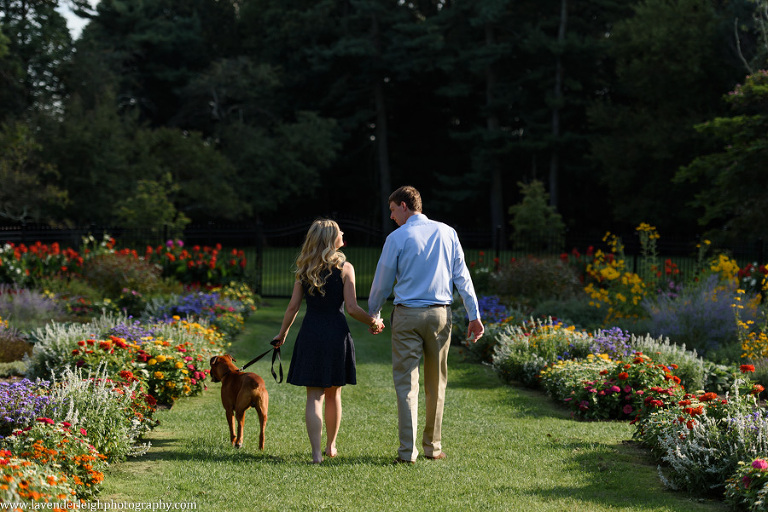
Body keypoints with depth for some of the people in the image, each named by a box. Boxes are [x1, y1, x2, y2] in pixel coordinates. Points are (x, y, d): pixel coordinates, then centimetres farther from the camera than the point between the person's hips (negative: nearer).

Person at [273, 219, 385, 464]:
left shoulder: (304, 270, 4)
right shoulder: (344, 268, -5)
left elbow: (293, 307, 3)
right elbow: (352, 308, -9)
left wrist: (282, 334, 16)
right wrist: (373, 322, 6)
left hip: (311, 333, 1)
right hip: (337, 333, -1)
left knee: (314, 396, 2)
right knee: (333, 394, 16)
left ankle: (316, 453, -9)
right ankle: (330, 446, 30)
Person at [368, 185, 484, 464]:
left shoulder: (397, 238, -3)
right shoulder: (447, 233, 6)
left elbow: (382, 282, 4)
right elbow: (462, 276, 4)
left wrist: (373, 315, 19)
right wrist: (474, 315, 4)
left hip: (407, 315, -3)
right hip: (440, 315, 3)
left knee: (406, 382, 0)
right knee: (436, 383, 13)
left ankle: (407, 451, -6)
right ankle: (433, 447, 18)